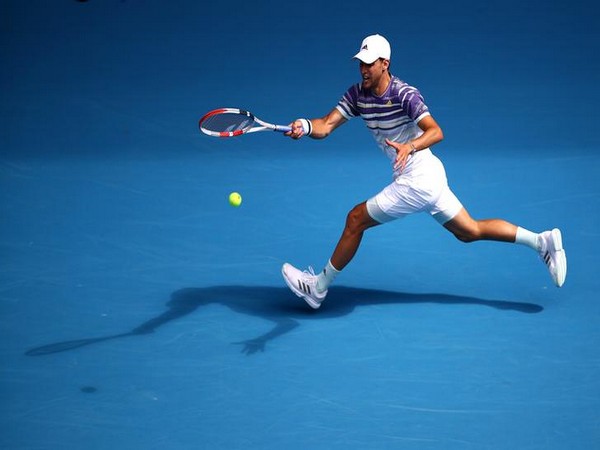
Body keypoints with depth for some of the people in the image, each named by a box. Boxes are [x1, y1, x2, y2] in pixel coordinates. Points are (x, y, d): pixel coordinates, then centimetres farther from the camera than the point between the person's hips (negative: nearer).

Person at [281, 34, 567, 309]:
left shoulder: (405, 95, -20)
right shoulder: (358, 94, 1)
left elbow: (436, 132, -31)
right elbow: (326, 126, -8)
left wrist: (410, 147, -49)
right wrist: (305, 126, -30)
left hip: (416, 182, -9)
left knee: (356, 219, -5)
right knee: (470, 231, 17)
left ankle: (319, 287, 8)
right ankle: (542, 241, 21)